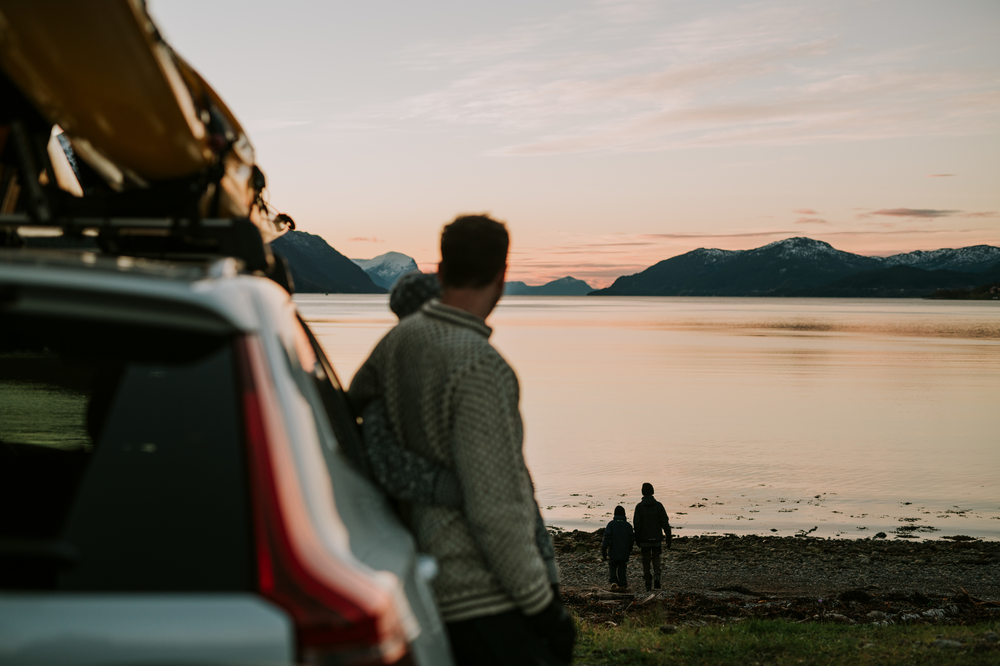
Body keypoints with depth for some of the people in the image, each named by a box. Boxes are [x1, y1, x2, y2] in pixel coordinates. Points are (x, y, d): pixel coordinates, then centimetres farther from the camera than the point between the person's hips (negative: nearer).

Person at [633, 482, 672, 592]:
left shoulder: (639, 507, -7)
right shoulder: (658, 505, -3)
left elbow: (636, 524, -8)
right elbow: (665, 522, -5)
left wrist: (637, 539, 2)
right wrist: (668, 537, -1)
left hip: (644, 539, -1)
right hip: (657, 538, 1)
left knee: (646, 561, 9)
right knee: (656, 558, 17)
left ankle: (648, 584, 8)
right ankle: (656, 576, -9)